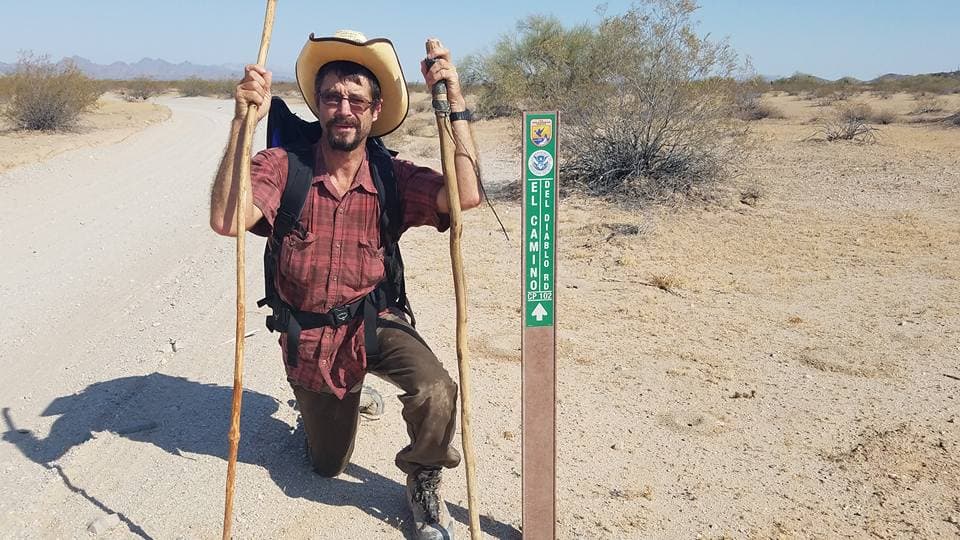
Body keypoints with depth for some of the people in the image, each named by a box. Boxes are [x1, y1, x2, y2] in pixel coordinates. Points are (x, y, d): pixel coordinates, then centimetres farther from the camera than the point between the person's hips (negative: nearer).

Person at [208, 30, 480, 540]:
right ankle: (321, 407, 56)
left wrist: (453, 97, -32)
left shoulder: (394, 177, -15)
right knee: (327, 464, 19)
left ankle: (423, 483, 1)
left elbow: (466, 195, -31)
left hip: (375, 322, 0)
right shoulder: (283, 166, -18)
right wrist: (243, 121, -40)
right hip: (309, 337, 1)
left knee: (436, 392, -32)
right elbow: (226, 220, -35)